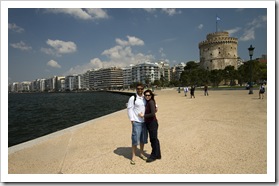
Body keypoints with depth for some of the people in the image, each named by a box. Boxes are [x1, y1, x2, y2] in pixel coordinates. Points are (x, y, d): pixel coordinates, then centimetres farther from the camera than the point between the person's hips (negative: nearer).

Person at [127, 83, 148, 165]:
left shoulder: (145, 98, 9)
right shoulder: (133, 98, -7)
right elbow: (129, 109, -9)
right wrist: (132, 120, -13)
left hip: (144, 121, 6)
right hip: (136, 122, -5)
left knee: (143, 138, 14)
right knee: (135, 139, -6)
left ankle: (141, 154, 31)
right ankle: (133, 157, 8)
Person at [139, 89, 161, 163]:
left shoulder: (151, 102, -16)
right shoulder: (147, 102, 10)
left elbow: (153, 114, -24)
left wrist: (144, 115, -16)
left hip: (152, 123, -10)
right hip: (149, 123, 10)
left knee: (153, 139, 2)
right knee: (154, 139, 17)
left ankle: (153, 156, 16)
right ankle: (157, 155, 30)